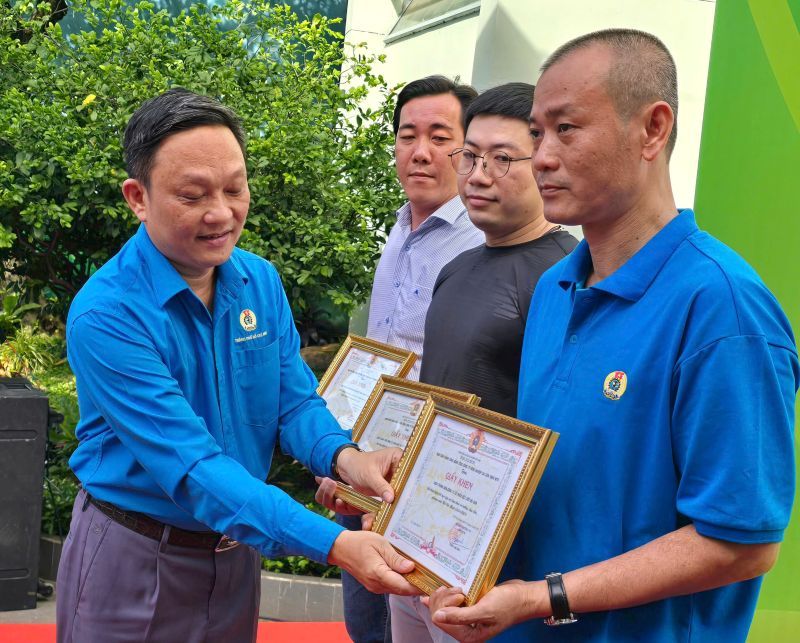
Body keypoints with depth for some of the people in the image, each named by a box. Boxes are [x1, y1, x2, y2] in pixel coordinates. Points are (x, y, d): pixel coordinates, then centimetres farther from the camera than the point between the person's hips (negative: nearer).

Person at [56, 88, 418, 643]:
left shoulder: (261, 281, -3)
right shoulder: (106, 316, -24)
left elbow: (294, 401, -1)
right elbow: (190, 464, -30)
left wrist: (344, 457, -25)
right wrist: (333, 544, -38)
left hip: (236, 551, 5)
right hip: (135, 558, -5)